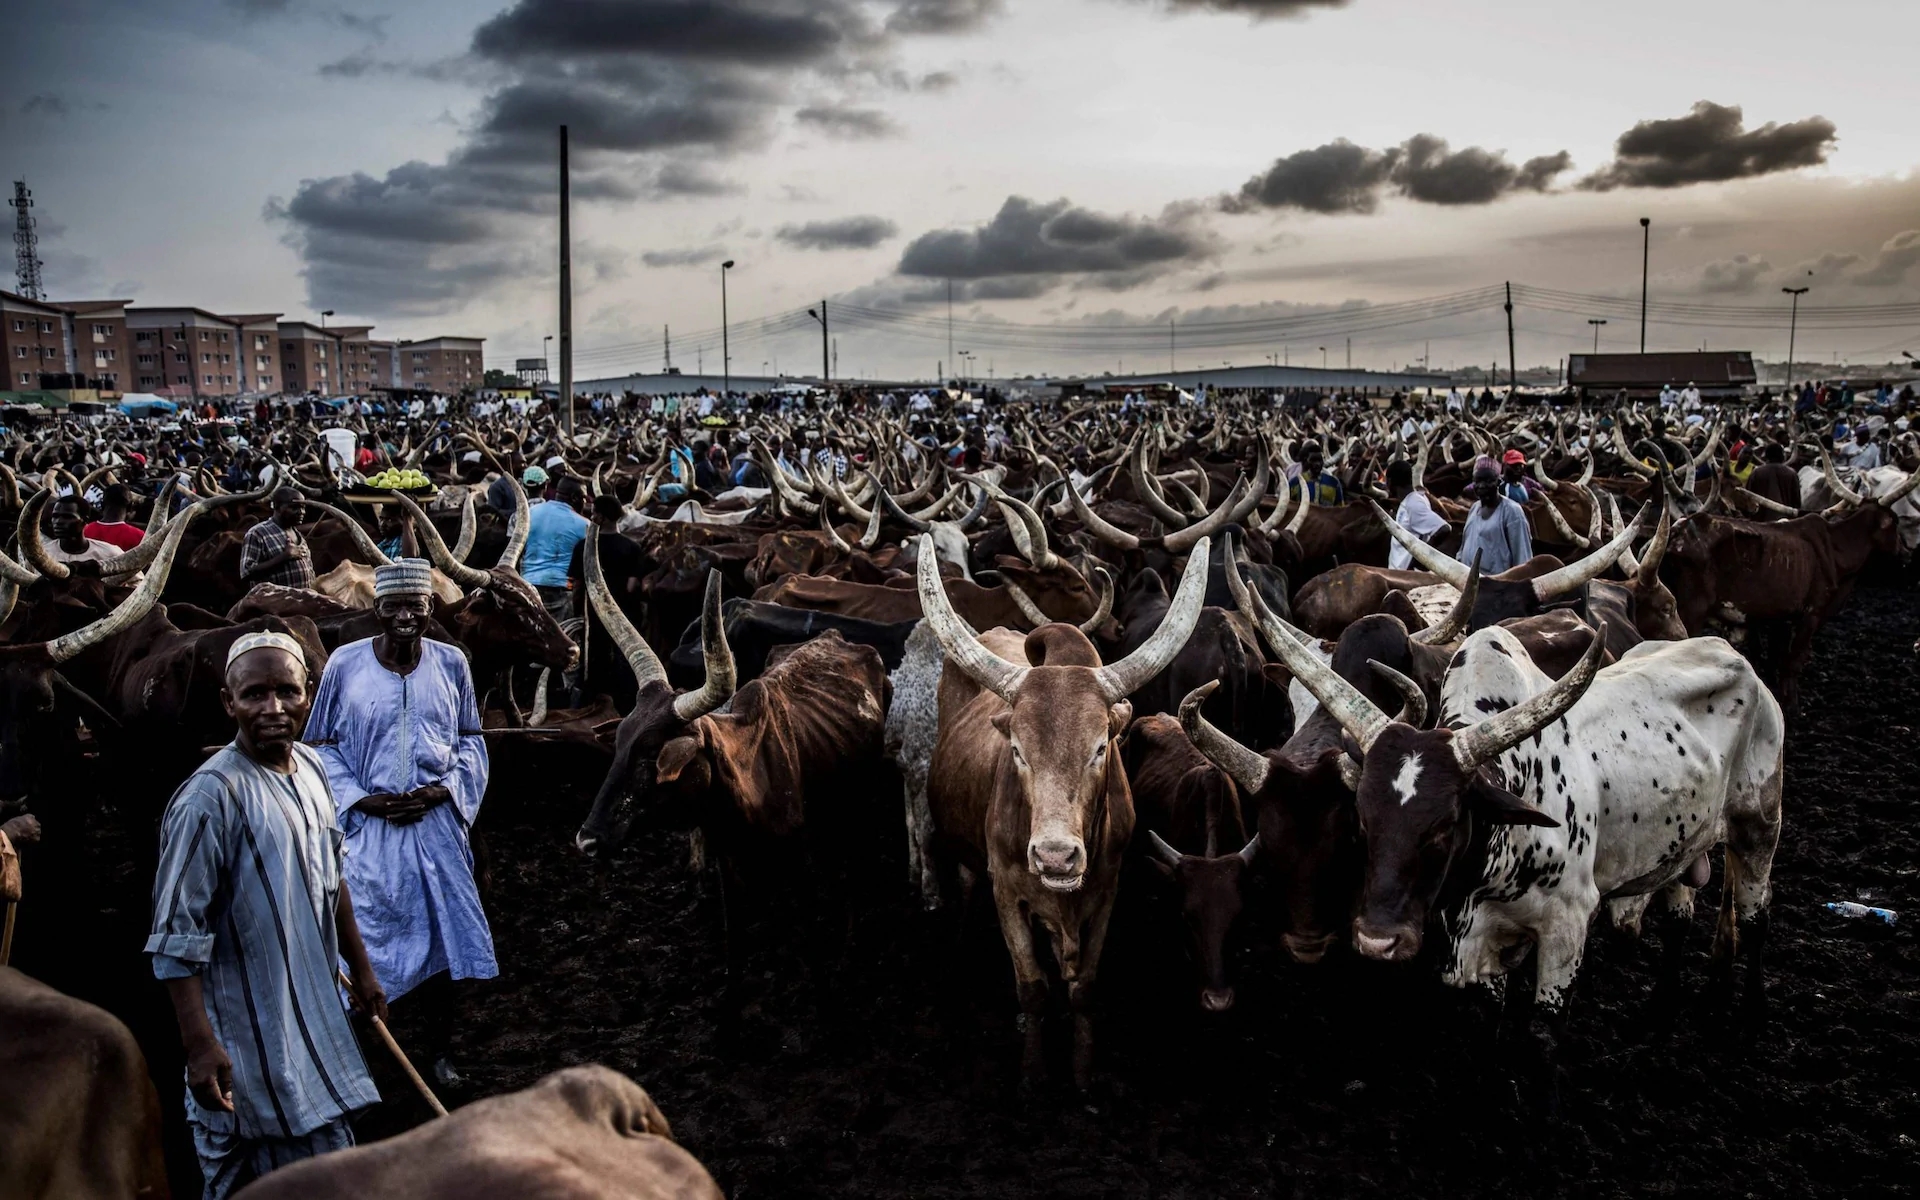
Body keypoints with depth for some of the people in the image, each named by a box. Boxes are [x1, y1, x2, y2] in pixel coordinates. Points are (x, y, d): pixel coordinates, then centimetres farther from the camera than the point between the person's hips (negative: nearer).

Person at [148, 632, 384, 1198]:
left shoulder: (310, 767, 4)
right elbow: (177, 938, -20)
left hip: (315, 1012, 7)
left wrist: (360, 968, 22)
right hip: (252, 1034, -7)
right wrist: (200, 1045, -24)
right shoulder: (211, 798, -21)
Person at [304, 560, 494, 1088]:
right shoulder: (345, 664, -6)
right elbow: (321, 746, 1)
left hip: (435, 824, 2)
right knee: (363, 943, 2)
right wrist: (361, 799, -11)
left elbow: (470, 741, 7)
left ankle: (438, 1051, 26)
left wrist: (443, 789, -9)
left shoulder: (451, 663, -1)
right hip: (367, 826, -2)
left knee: (437, 938, 11)